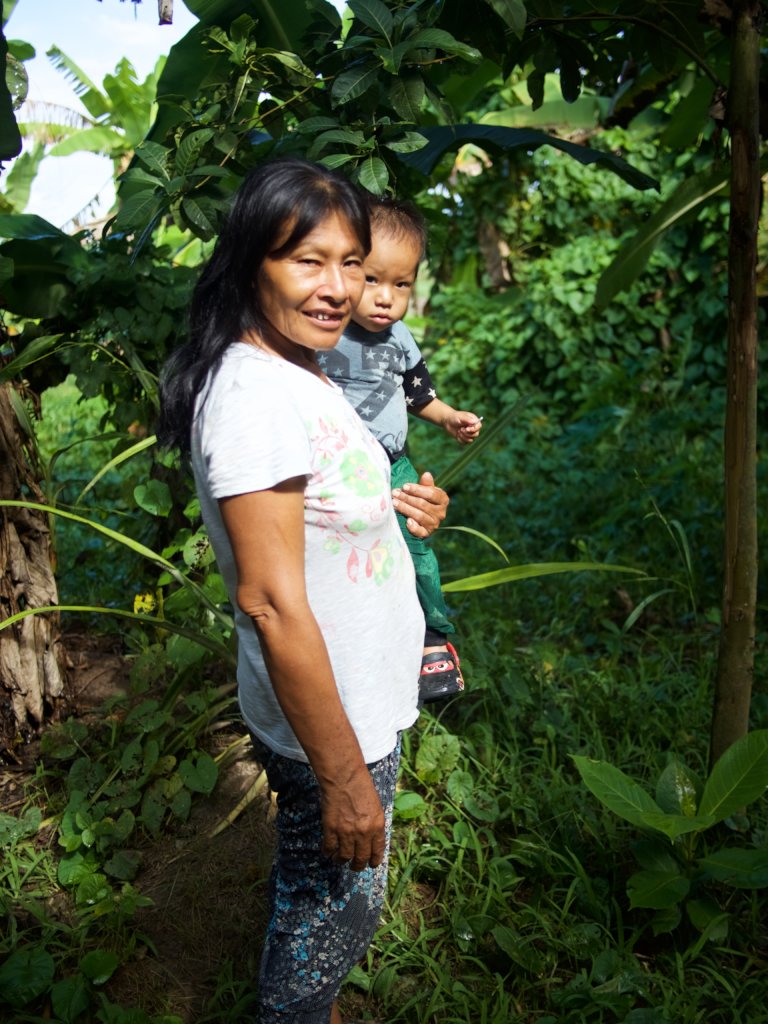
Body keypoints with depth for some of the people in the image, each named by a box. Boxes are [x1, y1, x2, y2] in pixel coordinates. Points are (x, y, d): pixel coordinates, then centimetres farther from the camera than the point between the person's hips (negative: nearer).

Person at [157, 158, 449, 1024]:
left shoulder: (298, 369, 5)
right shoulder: (254, 393, -26)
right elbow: (271, 601, -28)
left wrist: (391, 508, 2)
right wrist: (343, 773, -24)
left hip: (359, 701, 9)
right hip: (328, 722, -9)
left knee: (313, 894, 27)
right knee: (336, 912, 12)